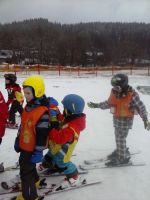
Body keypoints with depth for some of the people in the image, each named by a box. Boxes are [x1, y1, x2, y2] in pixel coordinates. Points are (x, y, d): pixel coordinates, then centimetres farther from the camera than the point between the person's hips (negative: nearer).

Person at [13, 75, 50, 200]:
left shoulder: (43, 112, -28)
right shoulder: (28, 107, 2)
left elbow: (42, 135, -25)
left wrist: (38, 152, -20)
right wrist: (18, 140, 20)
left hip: (32, 148, -9)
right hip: (25, 145, 9)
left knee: (26, 171, 3)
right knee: (27, 165, 28)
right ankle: (35, 181, 53)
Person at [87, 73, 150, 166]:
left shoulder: (132, 95, -23)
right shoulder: (114, 92, -6)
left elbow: (141, 107, -13)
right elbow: (108, 103, 10)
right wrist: (96, 105, 7)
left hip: (126, 119, -6)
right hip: (117, 118, 6)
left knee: (120, 139, 0)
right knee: (118, 137, 18)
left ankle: (123, 157, 18)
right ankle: (121, 151, 40)